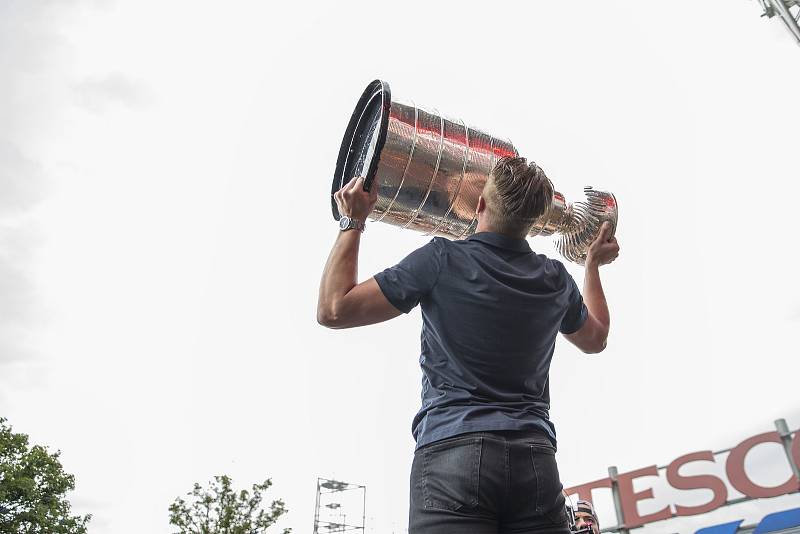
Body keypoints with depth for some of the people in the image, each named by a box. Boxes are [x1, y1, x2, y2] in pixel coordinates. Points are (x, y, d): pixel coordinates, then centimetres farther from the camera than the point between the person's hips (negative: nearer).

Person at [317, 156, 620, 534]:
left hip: (453, 449, -4)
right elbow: (595, 339, 33)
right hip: (535, 456, 5)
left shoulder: (442, 260, -5)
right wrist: (593, 263, 45)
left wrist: (352, 222, 7)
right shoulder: (555, 279, 10)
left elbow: (333, 310, -3)